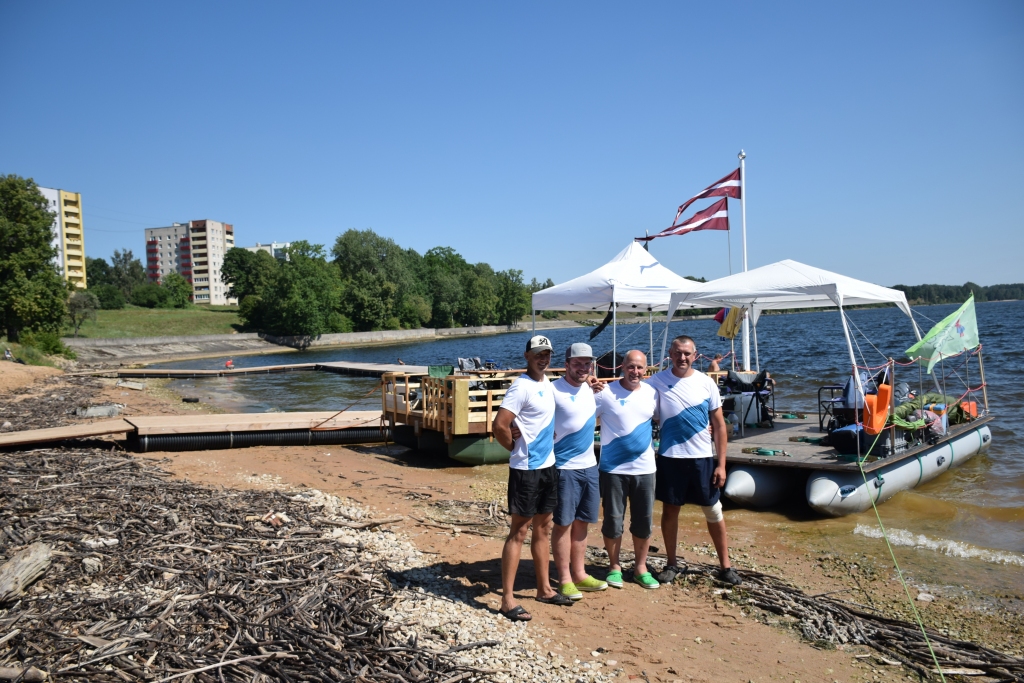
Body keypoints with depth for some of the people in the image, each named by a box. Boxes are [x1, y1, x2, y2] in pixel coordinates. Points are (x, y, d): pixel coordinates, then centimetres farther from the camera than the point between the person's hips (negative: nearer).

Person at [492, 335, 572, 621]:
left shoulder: (546, 383, 10)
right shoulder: (522, 386, -18)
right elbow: (500, 426, -24)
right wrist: (518, 449, -10)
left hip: (547, 465, 8)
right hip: (526, 469, -8)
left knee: (543, 528, 16)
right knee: (519, 531, -3)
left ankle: (544, 589, 29)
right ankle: (507, 600, 5)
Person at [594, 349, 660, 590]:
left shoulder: (652, 393, 4)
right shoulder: (606, 393, -9)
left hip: (645, 468, 3)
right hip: (613, 468, -3)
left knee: (644, 520, 10)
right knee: (613, 520, 7)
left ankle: (640, 567, 28)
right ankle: (614, 567, 25)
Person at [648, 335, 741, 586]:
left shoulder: (706, 383, -2)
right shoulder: (657, 382, -4)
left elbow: (719, 425, 1)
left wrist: (721, 463, -2)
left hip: (703, 457, 1)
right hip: (670, 457, 0)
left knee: (714, 511, 8)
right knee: (670, 510, 9)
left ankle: (725, 566, 22)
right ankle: (672, 563, 24)